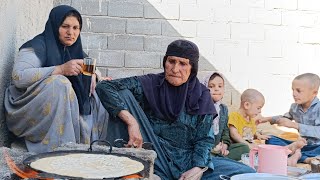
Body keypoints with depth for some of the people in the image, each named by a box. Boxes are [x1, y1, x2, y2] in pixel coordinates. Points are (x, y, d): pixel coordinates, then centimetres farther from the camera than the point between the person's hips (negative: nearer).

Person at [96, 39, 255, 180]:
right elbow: (104, 87, -13)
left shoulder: (201, 94, 3)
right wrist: (131, 122, -25)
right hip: (156, 161, -2)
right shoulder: (150, 84, -3)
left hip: (189, 161, 2)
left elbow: (204, 138, 2)